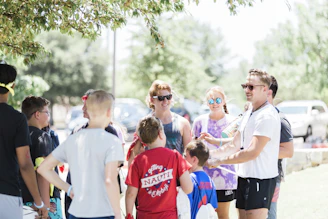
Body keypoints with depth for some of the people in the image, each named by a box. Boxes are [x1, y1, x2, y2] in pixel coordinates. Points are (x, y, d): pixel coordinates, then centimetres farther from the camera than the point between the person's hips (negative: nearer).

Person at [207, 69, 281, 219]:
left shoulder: (267, 116, -16)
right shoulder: (248, 114, 16)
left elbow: (252, 152, -21)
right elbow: (234, 146, 17)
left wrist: (219, 161, -16)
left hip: (260, 179, -9)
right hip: (245, 177, 9)